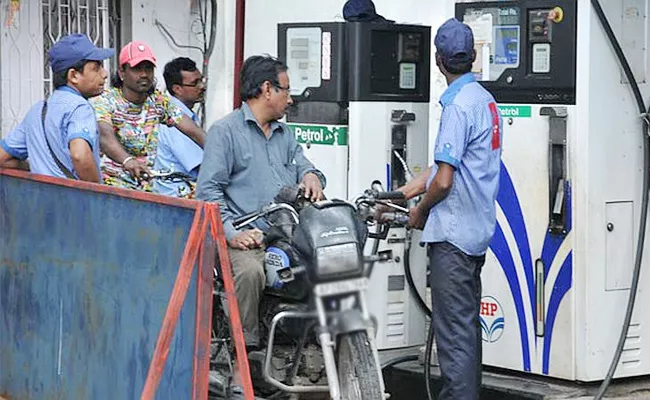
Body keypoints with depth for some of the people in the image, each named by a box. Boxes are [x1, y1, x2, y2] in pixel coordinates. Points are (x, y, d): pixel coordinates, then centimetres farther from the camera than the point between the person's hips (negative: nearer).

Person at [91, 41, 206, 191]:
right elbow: (105, 136, -28)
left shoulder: (159, 101, 9)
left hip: (146, 182, 5)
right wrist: (127, 161, -50)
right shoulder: (104, 101, -7)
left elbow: (193, 131, -1)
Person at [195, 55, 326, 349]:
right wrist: (231, 233, -16)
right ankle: (247, 350, -27)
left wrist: (310, 175, -2)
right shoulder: (225, 130, 6)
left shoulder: (285, 134, 28)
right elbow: (208, 191, -3)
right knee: (250, 271, -36)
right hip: (247, 239, -6)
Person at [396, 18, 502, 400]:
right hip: (477, 232, 9)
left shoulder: (458, 106, -17)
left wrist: (420, 211, -1)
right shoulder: (485, 100, 10)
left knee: (454, 331, -6)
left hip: (452, 234, -9)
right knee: (468, 325, 15)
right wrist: (397, 195, 18)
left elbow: (443, 181, -19)